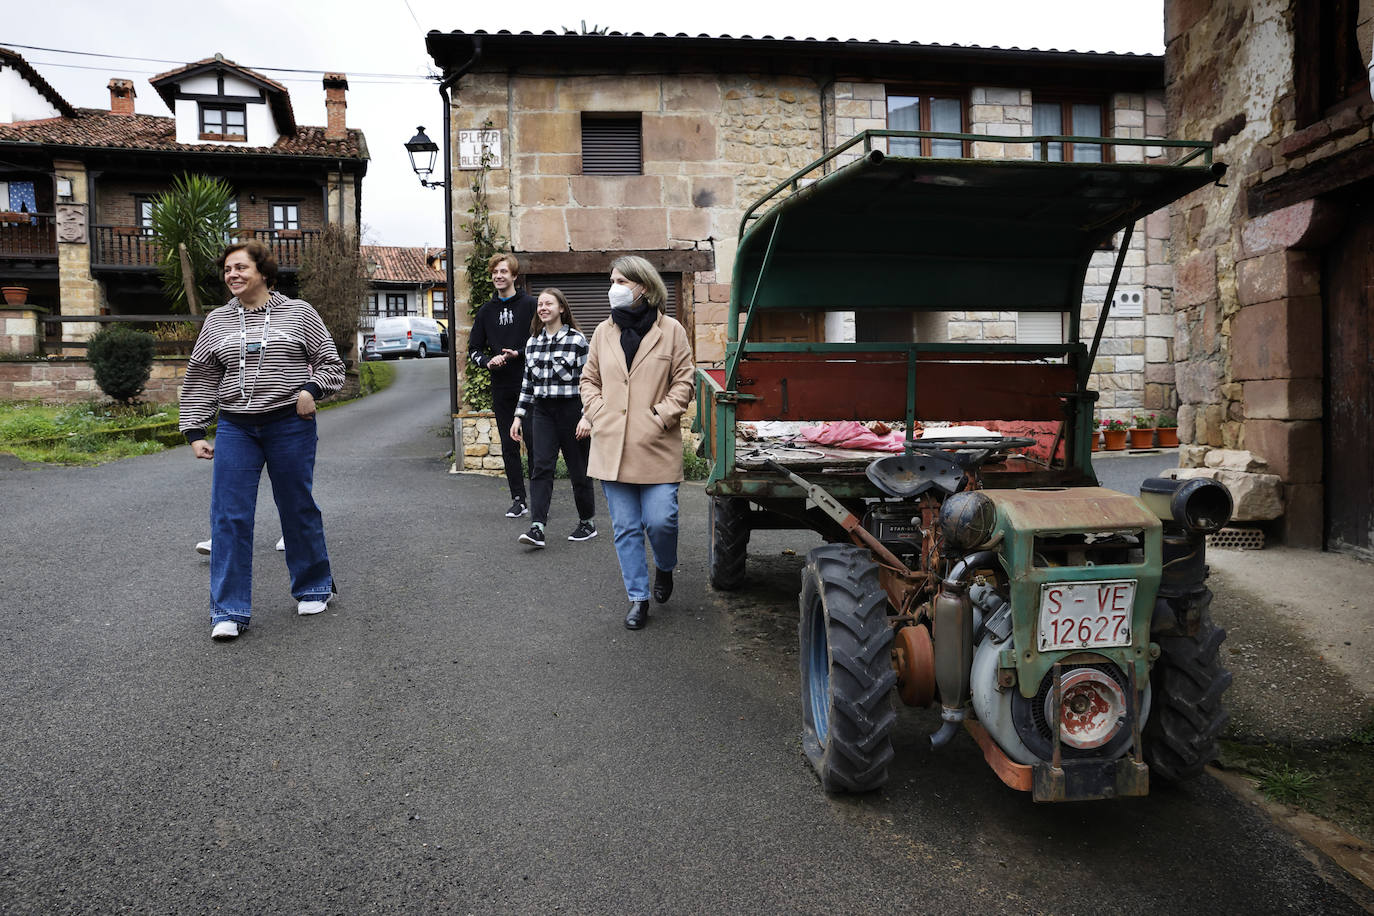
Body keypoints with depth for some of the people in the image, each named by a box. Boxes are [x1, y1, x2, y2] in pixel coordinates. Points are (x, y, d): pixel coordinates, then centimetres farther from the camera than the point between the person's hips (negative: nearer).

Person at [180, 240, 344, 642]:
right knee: (229, 517, -3)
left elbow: (331, 363, 6)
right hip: (235, 428, 2)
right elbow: (200, 380, 13)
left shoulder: (298, 313, 3)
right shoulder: (216, 322, 11)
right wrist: (195, 431, 7)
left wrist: (310, 389, -13)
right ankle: (229, 611, 3)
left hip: (291, 425, -2)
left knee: (298, 510, 7)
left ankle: (313, 589, 27)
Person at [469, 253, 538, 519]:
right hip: (501, 388, 4)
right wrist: (488, 362, -6)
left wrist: (518, 354, -16)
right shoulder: (485, 311, 12)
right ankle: (518, 500, 15)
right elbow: (474, 349, 15)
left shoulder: (529, 305, -1)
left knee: (534, 443, -3)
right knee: (509, 445, 7)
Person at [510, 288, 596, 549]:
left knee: (578, 468, 5)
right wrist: (519, 415, 11)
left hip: (571, 410, -4)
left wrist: (586, 416, -14)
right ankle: (537, 528, -14)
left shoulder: (576, 340, -4)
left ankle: (587, 522, 22)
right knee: (541, 468, -8)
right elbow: (528, 382, 16)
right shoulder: (532, 342, 11)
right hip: (543, 412, 4)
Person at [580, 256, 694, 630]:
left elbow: (683, 382, 1)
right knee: (625, 527, 5)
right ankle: (638, 597, 18)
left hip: (656, 446, -3)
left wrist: (661, 416, -10)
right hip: (611, 447, 3)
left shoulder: (671, 331, 1)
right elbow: (589, 380, 16)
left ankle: (665, 568, 27)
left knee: (660, 521, -6)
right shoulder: (603, 332, 10)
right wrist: (597, 414, 1)